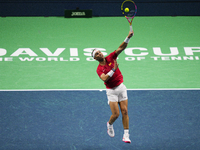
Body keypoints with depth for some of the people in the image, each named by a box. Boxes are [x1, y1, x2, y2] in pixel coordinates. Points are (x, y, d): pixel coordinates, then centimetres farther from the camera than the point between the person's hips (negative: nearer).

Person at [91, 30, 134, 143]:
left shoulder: (111, 58, 1)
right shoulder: (99, 69, -6)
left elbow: (121, 48, -9)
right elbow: (104, 78, -25)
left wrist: (128, 38, -22)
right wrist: (113, 70, -29)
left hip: (121, 87, 3)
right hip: (111, 91, -3)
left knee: (124, 111, -3)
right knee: (116, 114, -8)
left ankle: (126, 135, -1)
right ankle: (110, 124, 26)